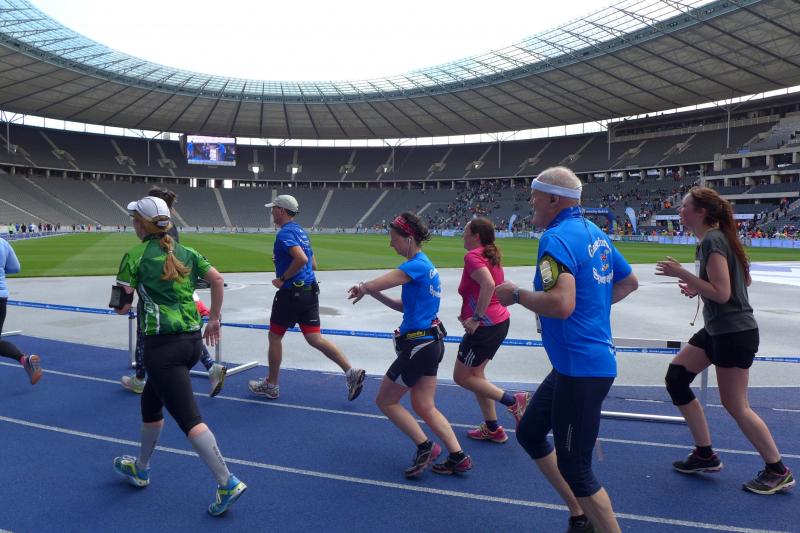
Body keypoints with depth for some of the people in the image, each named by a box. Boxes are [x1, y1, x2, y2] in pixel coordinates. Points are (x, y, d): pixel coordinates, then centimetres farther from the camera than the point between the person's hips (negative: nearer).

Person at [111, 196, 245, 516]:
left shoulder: (135, 256, -5)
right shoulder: (185, 252, 10)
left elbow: (122, 307, -4)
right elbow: (217, 280, 4)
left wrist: (133, 289, 18)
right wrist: (214, 320, 12)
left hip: (163, 345, -7)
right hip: (193, 340, 7)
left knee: (188, 418, -6)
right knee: (151, 401, 26)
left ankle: (227, 484, -9)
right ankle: (141, 468, 42)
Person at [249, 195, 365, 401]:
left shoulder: (285, 233, -13)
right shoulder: (300, 231, 16)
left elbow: (301, 259, -29)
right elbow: (313, 265, 22)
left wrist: (283, 279, -17)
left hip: (291, 293, -8)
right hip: (310, 290, 8)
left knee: (275, 337, 9)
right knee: (315, 338, 6)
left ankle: (271, 385, 22)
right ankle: (351, 372, -4)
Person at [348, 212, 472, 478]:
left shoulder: (416, 266, -18)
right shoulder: (425, 264, 12)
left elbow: (372, 285, -24)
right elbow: (405, 306, 18)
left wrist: (363, 288, 0)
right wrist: (373, 294, 8)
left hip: (419, 345, -10)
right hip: (431, 342, 10)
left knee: (385, 401, 7)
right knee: (425, 407, 15)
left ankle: (426, 447, 11)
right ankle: (458, 457, 16)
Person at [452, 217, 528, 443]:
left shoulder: (473, 256, -16)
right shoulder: (491, 255, 12)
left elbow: (488, 284, -32)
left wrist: (476, 318, -27)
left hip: (485, 326, -9)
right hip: (500, 320, 9)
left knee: (461, 377, 4)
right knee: (475, 373, 19)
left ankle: (513, 400, 0)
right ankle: (492, 428, 25)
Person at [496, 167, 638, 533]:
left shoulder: (557, 237, -19)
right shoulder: (595, 233, 11)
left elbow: (561, 304, -32)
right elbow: (629, 282, 23)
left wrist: (516, 294, -16)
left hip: (581, 368, -10)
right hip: (577, 362, 10)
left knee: (574, 468, 2)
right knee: (529, 432, 22)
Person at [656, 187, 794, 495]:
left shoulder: (712, 240, -20)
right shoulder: (718, 238, 9)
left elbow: (721, 293, -25)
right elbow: (744, 280, 17)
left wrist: (681, 274, -22)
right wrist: (699, 287, 9)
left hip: (734, 333, -10)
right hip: (717, 329, 10)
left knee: (735, 406, 1)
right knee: (675, 378, 10)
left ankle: (778, 472, 20)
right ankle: (705, 455, 20)